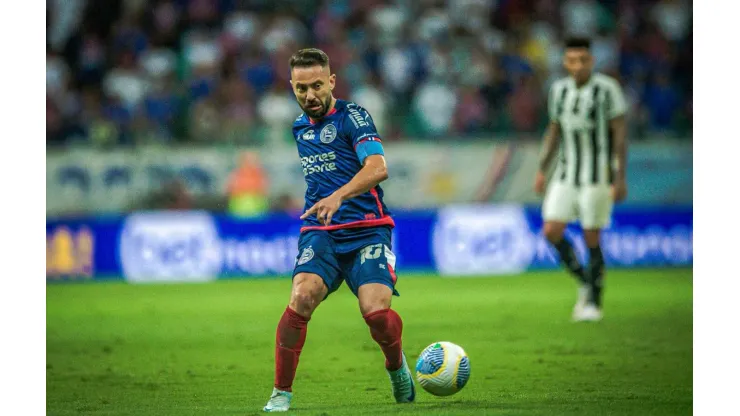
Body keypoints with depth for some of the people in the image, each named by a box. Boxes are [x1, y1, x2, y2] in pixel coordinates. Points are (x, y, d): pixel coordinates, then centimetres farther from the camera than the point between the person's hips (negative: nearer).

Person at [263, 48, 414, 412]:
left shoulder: (353, 116, -6)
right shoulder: (300, 127, 15)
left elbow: (378, 167, -23)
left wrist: (338, 197, -36)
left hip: (367, 229, -4)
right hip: (320, 232, 4)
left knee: (376, 311, -21)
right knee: (302, 297, -24)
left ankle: (396, 365, 14)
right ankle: (281, 393, -15)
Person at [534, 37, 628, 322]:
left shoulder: (607, 89, -9)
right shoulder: (559, 90, 7)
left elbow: (619, 133, -8)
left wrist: (620, 178, -11)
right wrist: (542, 170, 10)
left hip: (598, 177, -5)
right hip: (566, 175, 5)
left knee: (591, 240, -3)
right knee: (552, 231, -8)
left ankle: (594, 303, 11)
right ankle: (585, 282, 13)